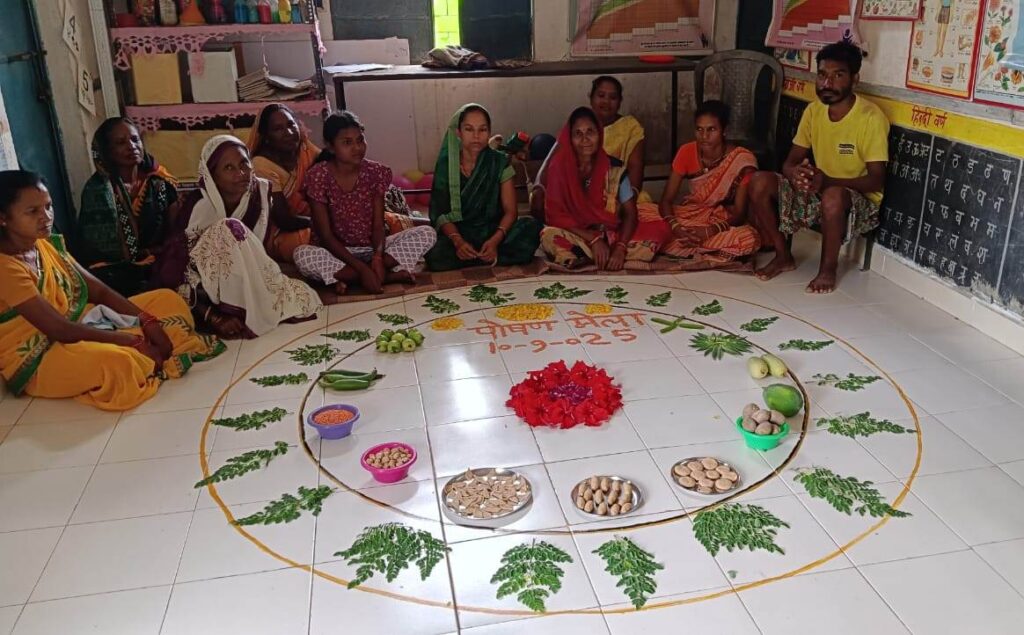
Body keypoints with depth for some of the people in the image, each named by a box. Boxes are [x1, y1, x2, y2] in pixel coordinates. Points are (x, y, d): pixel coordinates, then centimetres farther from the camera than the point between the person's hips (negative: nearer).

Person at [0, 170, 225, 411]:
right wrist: (135, 342, -24)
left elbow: (100, 291, 5)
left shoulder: (48, 244, 5)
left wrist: (147, 321, -10)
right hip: (37, 362, -9)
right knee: (115, 362, -40)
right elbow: (61, 330, -25)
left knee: (168, 299, 7)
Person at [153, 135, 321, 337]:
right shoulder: (198, 205, -23)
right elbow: (170, 271, -23)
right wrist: (215, 318, -30)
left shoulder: (263, 192, -11)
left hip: (247, 281, 2)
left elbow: (290, 224, 7)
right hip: (203, 288, -2)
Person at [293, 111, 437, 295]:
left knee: (426, 233, -16)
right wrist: (362, 268, -26)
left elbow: (378, 224, -7)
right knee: (302, 255, -35)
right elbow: (326, 235, -15)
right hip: (338, 251, -2)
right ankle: (392, 274, -28)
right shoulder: (319, 175, -13)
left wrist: (378, 256, -30)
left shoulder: (375, 172, -5)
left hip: (372, 247, 3)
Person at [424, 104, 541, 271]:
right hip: (457, 233, 0)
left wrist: (495, 241, -25)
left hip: (492, 232, 1)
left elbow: (510, 210, -6)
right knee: (435, 256, -34)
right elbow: (440, 212, -4)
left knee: (531, 226, -28)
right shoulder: (446, 164, 0)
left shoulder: (500, 162, 0)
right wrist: (458, 241, -24)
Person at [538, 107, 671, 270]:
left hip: (612, 236, 3)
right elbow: (556, 216, -12)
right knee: (549, 236, -35)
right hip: (577, 237, -3)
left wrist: (620, 248, -23)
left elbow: (630, 214, -5)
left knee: (660, 228, -20)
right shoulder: (559, 168, -8)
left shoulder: (614, 169, -3)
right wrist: (594, 239, -22)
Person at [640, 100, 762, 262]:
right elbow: (666, 200, -10)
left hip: (723, 221, -2)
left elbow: (739, 213, -17)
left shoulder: (742, 160, -17)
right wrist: (675, 227, -31)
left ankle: (677, 246, -24)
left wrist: (711, 231, -35)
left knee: (750, 239, -38)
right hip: (689, 217, 2)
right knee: (643, 211, -21)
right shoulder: (687, 152, -9)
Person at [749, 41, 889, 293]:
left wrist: (828, 180, -35)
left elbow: (876, 180, -19)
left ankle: (828, 268, -16)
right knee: (759, 183, -15)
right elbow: (791, 161, 0)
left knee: (832, 196, -41)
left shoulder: (871, 117, -18)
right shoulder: (813, 110, 0)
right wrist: (795, 173, -26)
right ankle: (783, 256, 0)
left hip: (859, 200, -6)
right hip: (818, 191, 6)